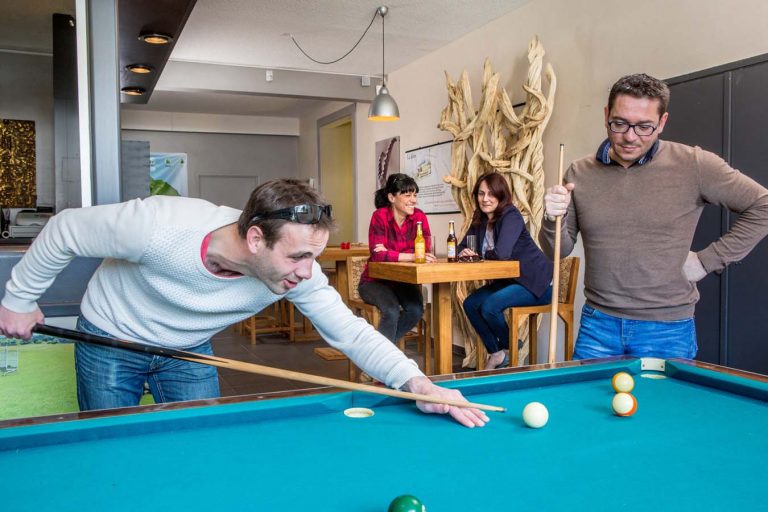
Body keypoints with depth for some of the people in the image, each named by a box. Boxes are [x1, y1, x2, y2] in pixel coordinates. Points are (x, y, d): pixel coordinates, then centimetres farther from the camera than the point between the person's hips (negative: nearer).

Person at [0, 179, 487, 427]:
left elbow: (350, 332, -25)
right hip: (110, 341, -2)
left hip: (188, 351, 3)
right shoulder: (158, 226, -40)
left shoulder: (297, 273, -30)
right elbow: (65, 230, -23)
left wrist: (417, 382, -38)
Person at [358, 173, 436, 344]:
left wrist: (389, 252, -24)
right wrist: (412, 256, -35)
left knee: (416, 309, -23)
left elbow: (425, 250, -13)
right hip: (376, 280, -3)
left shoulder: (419, 216, -4)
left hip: (404, 280, 4)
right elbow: (378, 255, -24)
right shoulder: (380, 216, -14)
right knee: (392, 311, -30)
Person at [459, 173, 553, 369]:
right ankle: (496, 353, 9)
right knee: (470, 304, -4)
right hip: (507, 280, 8)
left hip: (535, 282, -8)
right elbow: (463, 246, 8)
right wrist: (463, 252, -17)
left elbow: (502, 253, -33)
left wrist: (481, 254, -12)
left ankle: (509, 350, 5)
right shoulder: (480, 218, 4)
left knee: (490, 306, -24)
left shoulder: (511, 215, -19)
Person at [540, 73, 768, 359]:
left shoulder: (694, 165, -8)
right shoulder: (580, 173, 0)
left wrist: (708, 260, -6)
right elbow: (558, 251, 4)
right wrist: (554, 220, -17)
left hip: (667, 331, -2)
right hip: (598, 325, 2)